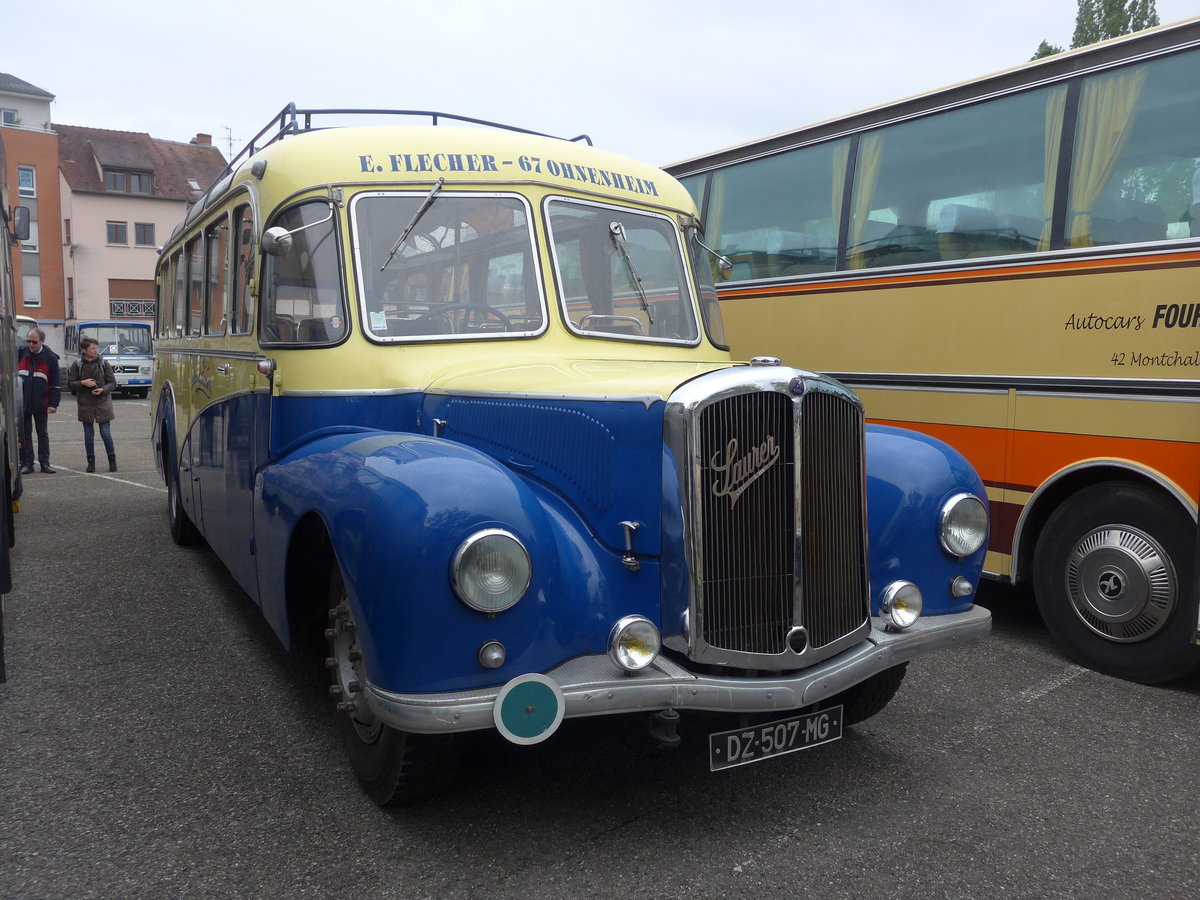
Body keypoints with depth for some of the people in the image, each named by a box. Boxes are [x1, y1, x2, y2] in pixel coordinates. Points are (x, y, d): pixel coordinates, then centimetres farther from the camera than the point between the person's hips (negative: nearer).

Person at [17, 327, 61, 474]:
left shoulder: (50, 357, -3)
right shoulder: (21, 354, 2)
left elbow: (56, 383, -2)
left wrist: (53, 403, -6)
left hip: (40, 404, -1)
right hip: (22, 402, 2)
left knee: (43, 433, 8)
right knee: (24, 433, 5)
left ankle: (44, 462, 14)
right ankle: (27, 463, 11)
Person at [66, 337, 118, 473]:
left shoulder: (103, 363, 2)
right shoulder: (77, 365, 1)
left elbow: (112, 383, 3)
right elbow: (70, 384, 2)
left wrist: (103, 389, -15)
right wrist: (83, 383, -15)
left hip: (103, 402, -1)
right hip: (85, 404, 1)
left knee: (106, 433, -3)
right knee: (89, 434, 6)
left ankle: (112, 460, 11)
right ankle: (91, 462, 15)